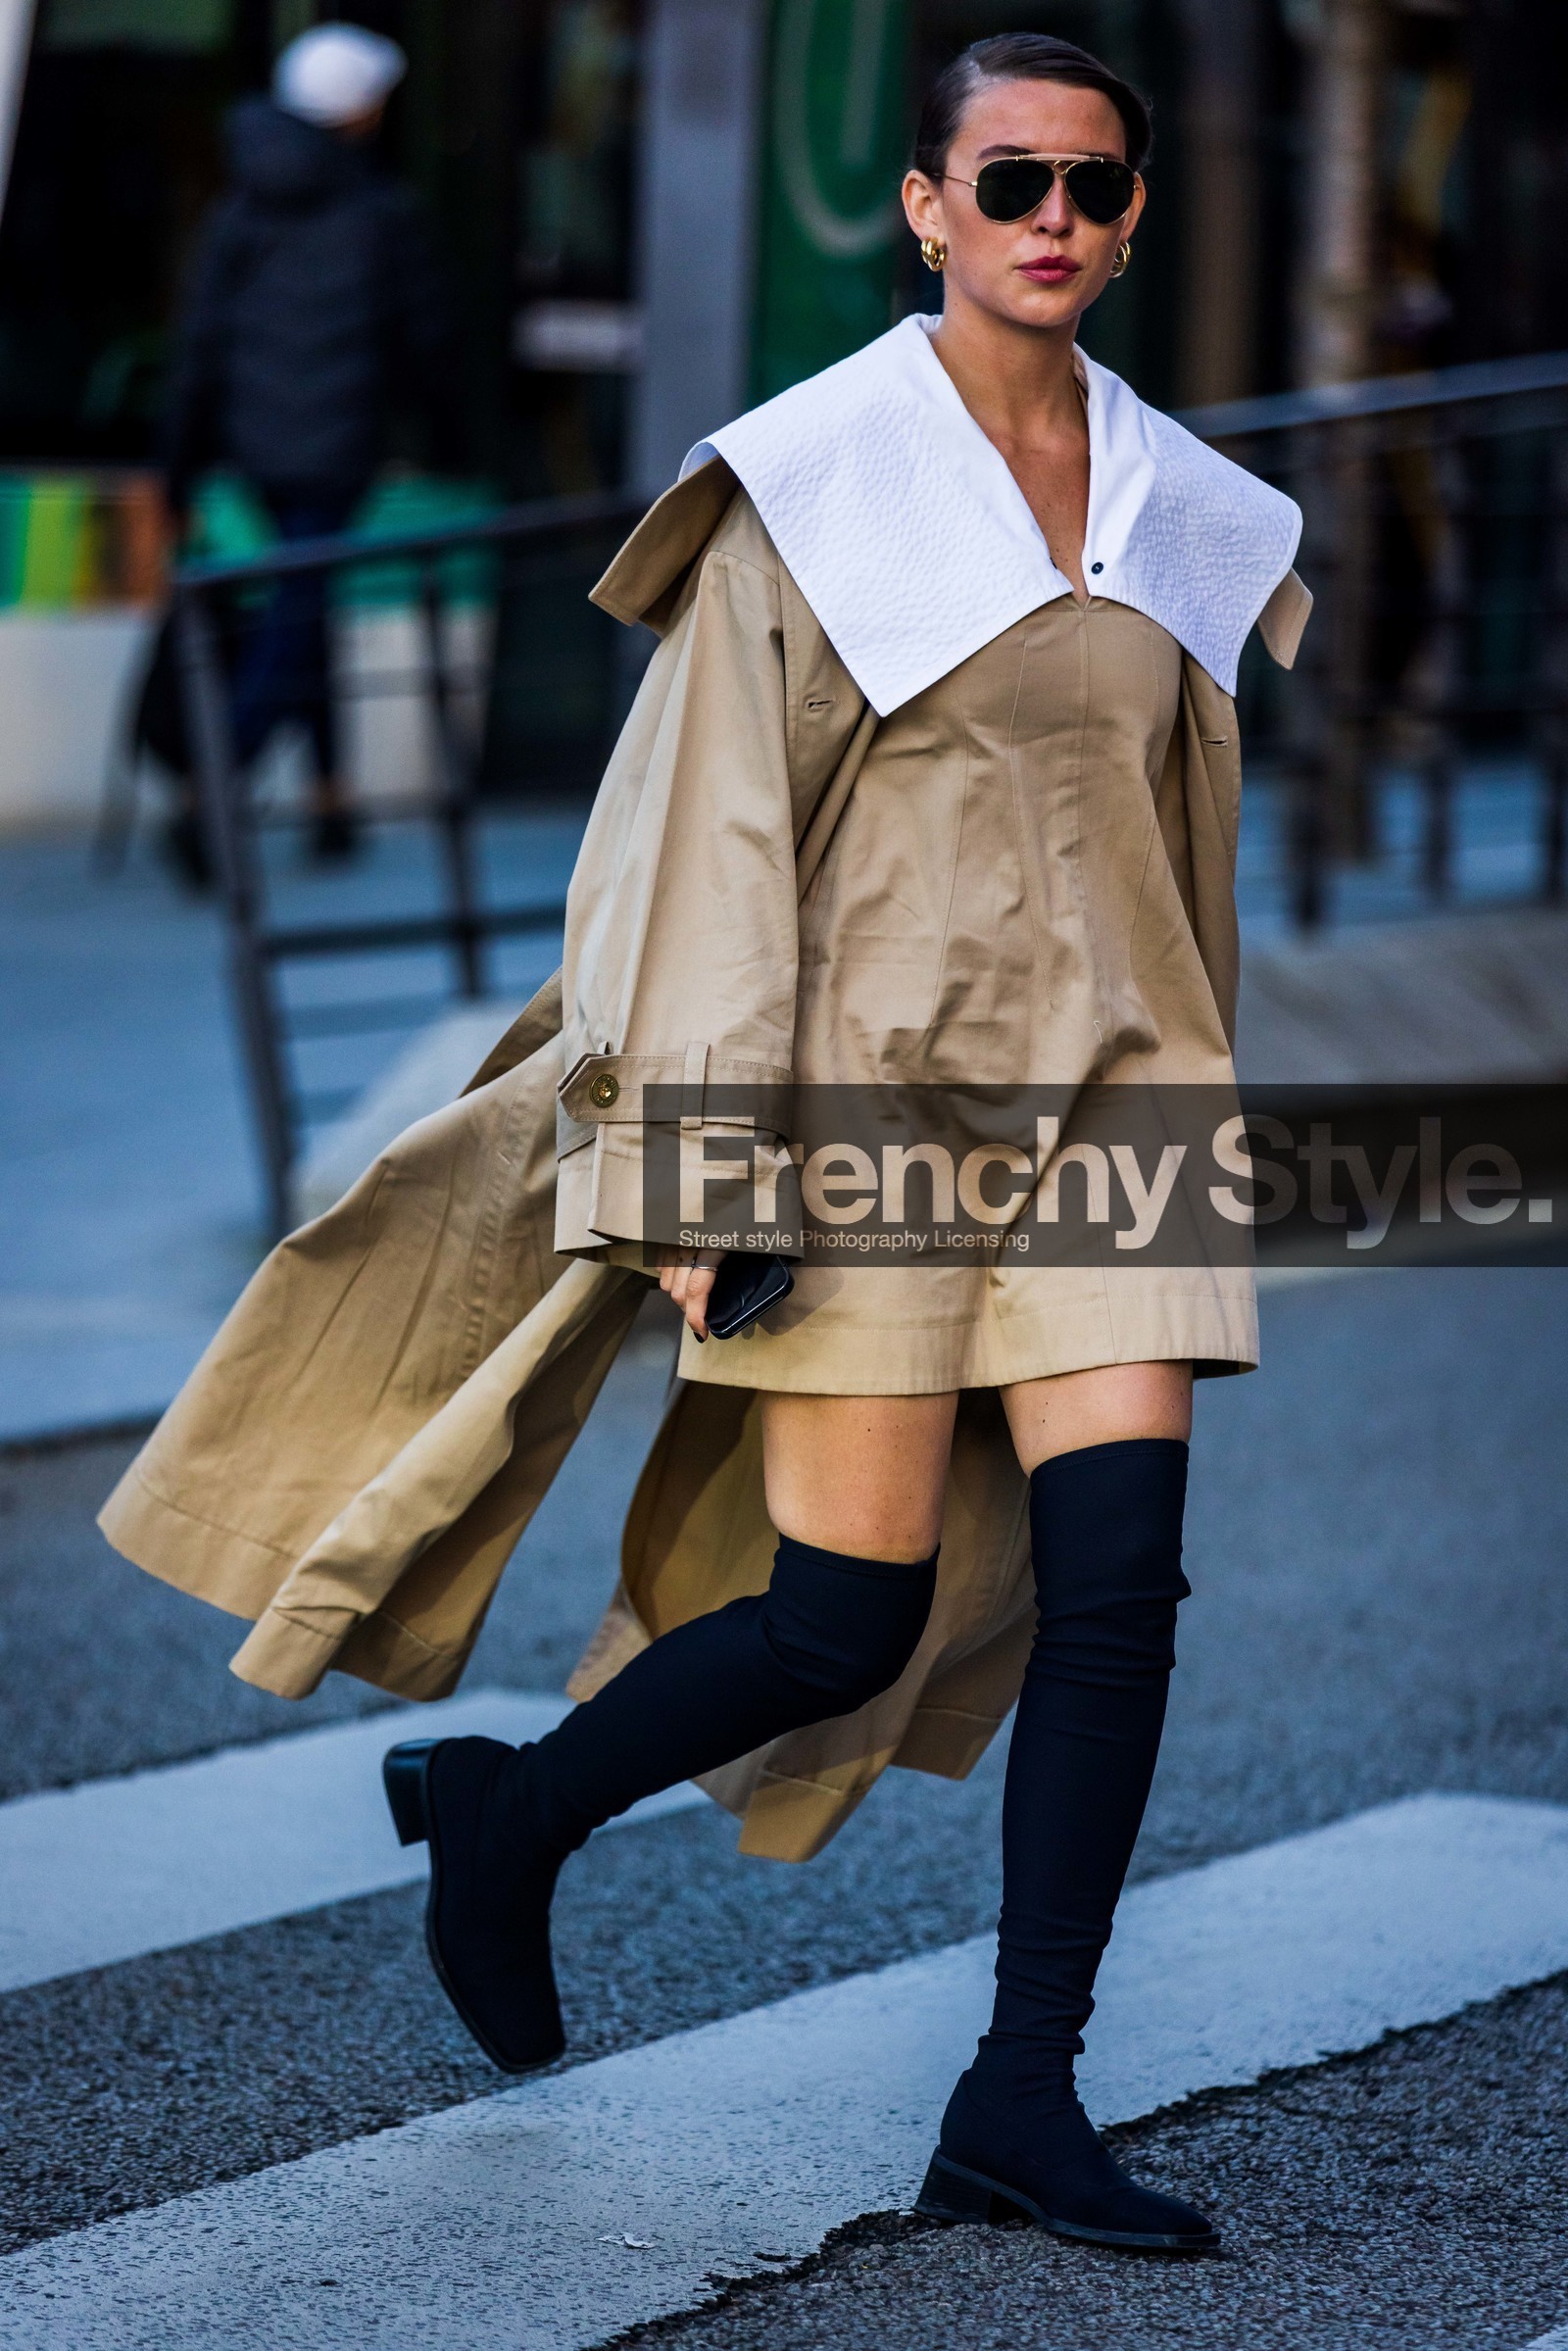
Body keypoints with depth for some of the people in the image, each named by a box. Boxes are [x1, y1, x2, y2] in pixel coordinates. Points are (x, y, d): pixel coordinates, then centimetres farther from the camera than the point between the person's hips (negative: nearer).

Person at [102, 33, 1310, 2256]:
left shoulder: (1191, 513, 11)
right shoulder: (813, 478, -4)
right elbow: (711, 822, -7)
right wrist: (713, 1154, -14)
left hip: (1100, 1079, 5)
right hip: (878, 1076, -4)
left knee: (1119, 1582, -9)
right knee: (849, 1617, -3)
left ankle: (1021, 2098, -1)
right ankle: (508, 1816, 24)